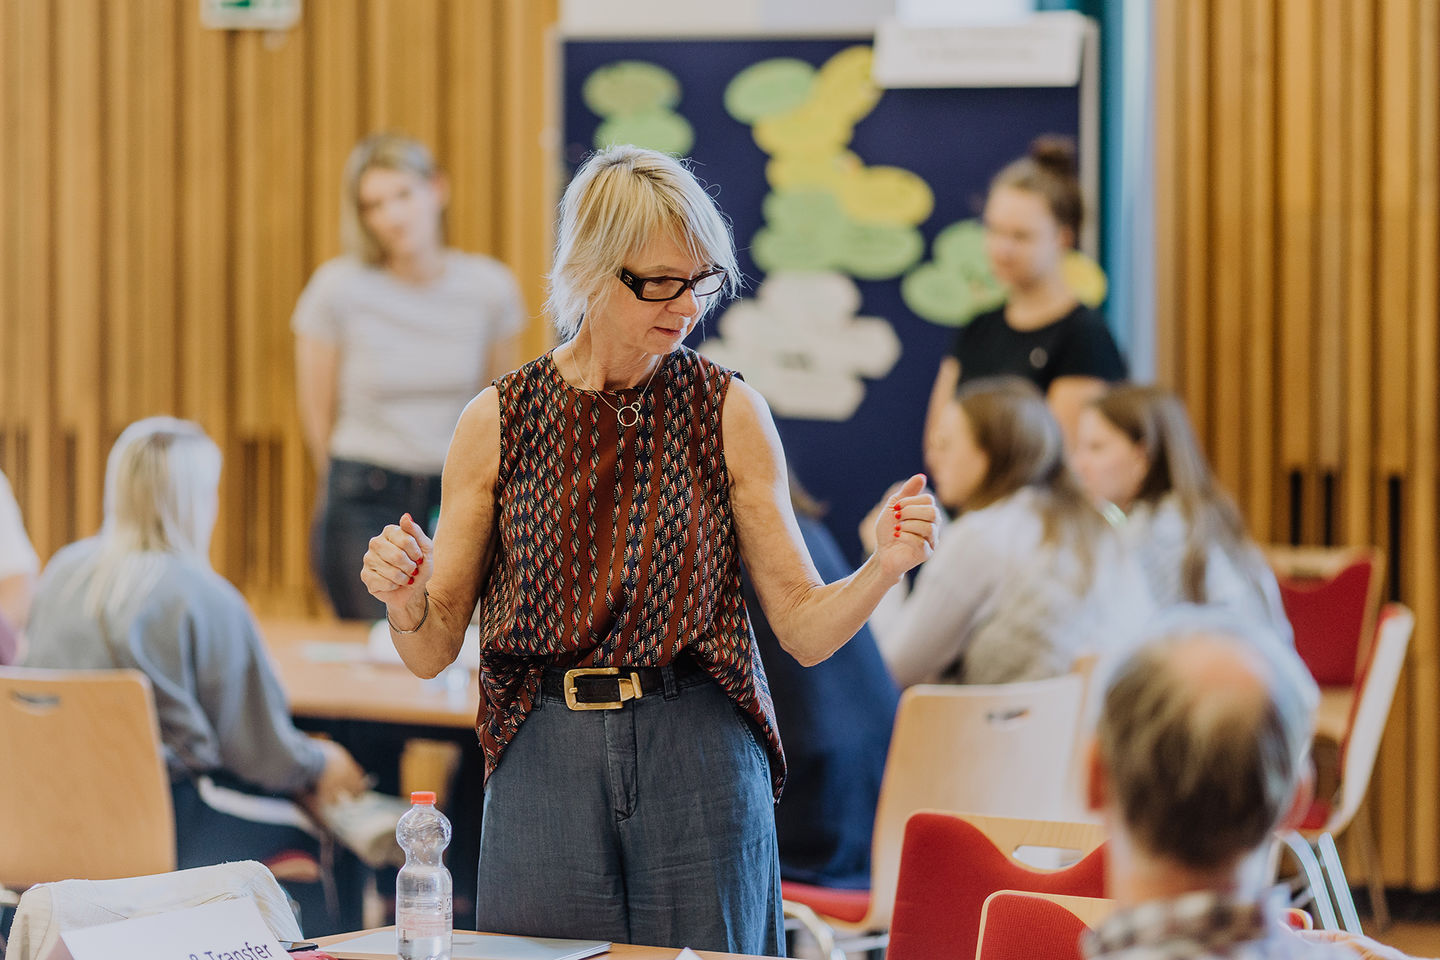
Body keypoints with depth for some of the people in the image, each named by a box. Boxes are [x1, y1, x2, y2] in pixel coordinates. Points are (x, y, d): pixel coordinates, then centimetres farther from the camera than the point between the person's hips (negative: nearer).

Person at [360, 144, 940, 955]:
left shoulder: (728, 411, 1)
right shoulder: (499, 421, 2)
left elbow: (806, 629, 0)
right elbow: (433, 651, 5)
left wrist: (885, 567, -18)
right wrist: (405, 600, -17)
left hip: (699, 765, 0)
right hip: (546, 765, 0)